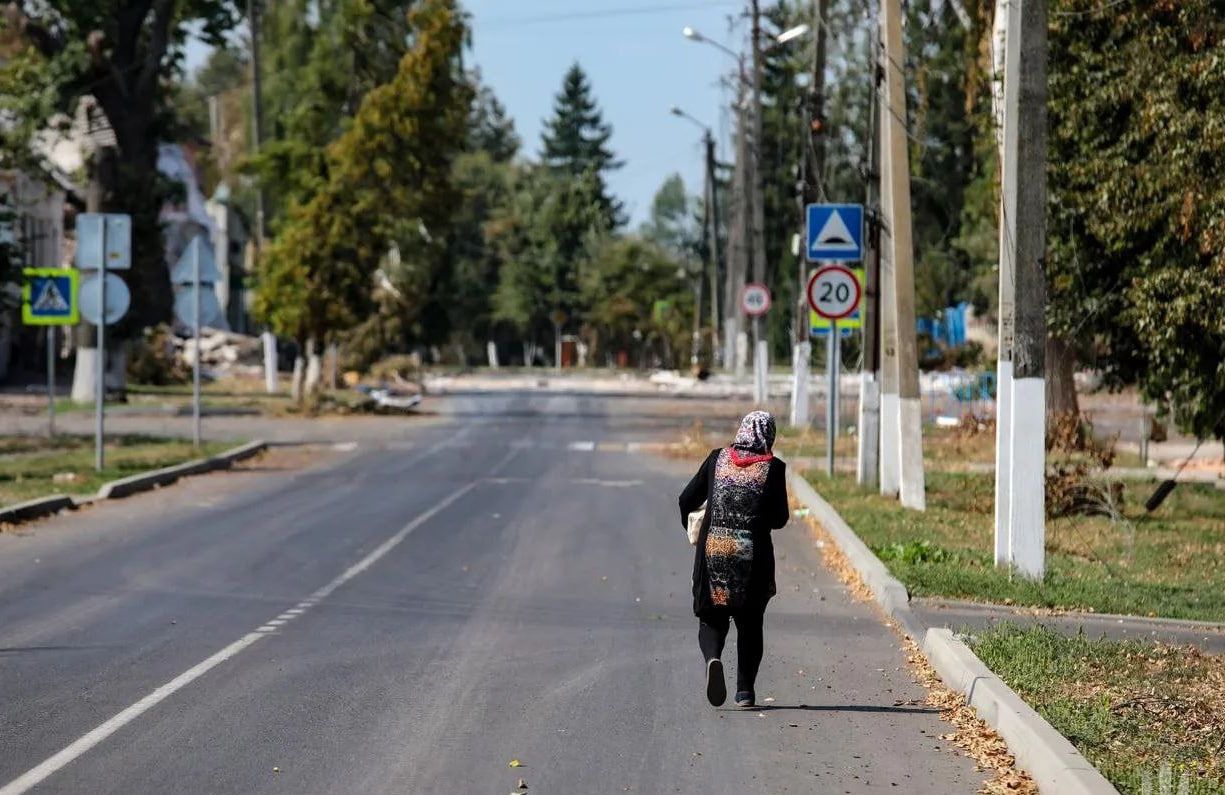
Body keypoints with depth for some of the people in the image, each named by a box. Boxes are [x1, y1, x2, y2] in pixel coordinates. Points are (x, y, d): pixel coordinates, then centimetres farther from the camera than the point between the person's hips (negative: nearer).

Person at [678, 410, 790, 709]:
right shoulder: (773, 468, -4)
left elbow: (687, 500, 6)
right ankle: (745, 689, 11)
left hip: (713, 550, 1)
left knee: (712, 617, 10)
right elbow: (780, 518, -2)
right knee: (750, 623, 13)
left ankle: (713, 658, -21)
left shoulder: (717, 459, 2)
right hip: (754, 556, -1)